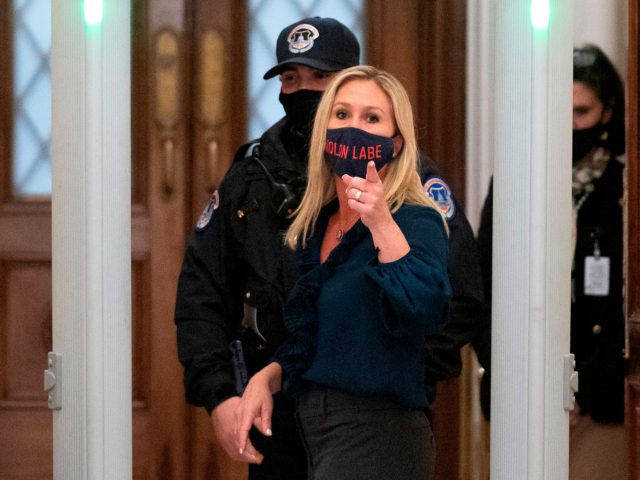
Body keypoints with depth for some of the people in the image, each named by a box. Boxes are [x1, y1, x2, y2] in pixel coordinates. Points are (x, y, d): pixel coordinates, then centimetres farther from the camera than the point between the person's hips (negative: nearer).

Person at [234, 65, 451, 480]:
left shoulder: (416, 222, -10)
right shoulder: (314, 227, 11)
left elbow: (427, 313, -30)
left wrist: (381, 224, -36)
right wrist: (267, 378, 5)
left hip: (377, 435, -7)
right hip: (314, 431, 7)